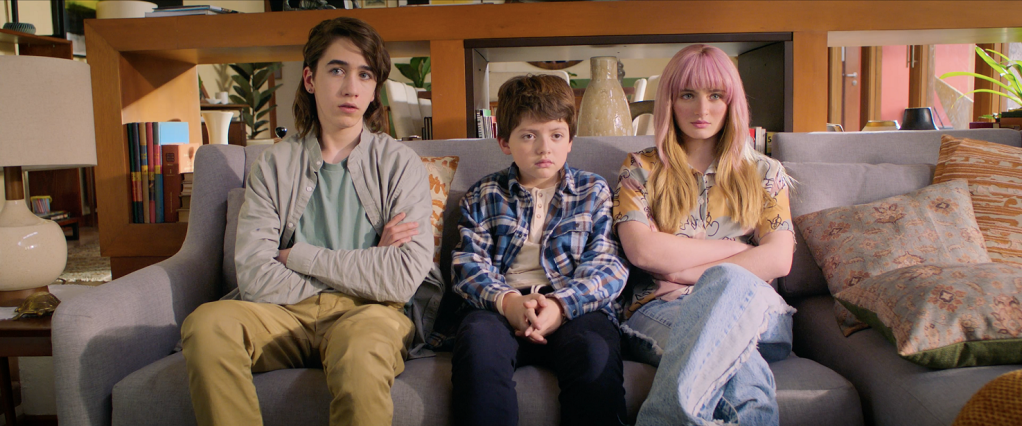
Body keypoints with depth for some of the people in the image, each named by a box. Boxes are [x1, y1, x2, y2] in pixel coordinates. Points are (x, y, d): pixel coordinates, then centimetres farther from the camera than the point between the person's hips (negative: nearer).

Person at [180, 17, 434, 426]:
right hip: (288, 314, 3)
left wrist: (300, 255, -6)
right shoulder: (274, 165, 7)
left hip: (367, 312, -2)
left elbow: (405, 276, -11)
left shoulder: (399, 163, 2)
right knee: (206, 323, -27)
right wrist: (361, 268, -7)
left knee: (361, 345, -37)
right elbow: (255, 278, -5)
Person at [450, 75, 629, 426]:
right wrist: (507, 302, -15)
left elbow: (606, 264, 4)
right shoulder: (484, 196, 18)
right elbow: (468, 263, 7)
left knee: (596, 351, -34)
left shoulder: (594, 191, 16)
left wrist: (561, 305, -16)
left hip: (575, 306, 0)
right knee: (477, 340, -34)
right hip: (503, 304, 1)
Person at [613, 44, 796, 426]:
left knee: (729, 282, -39)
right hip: (660, 309, -2)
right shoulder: (640, 169, 14)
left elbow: (779, 259, 3)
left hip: (756, 312, 3)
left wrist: (683, 270, -6)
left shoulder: (764, 174, 19)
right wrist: (736, 247, -1)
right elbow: (642, 252, -3)